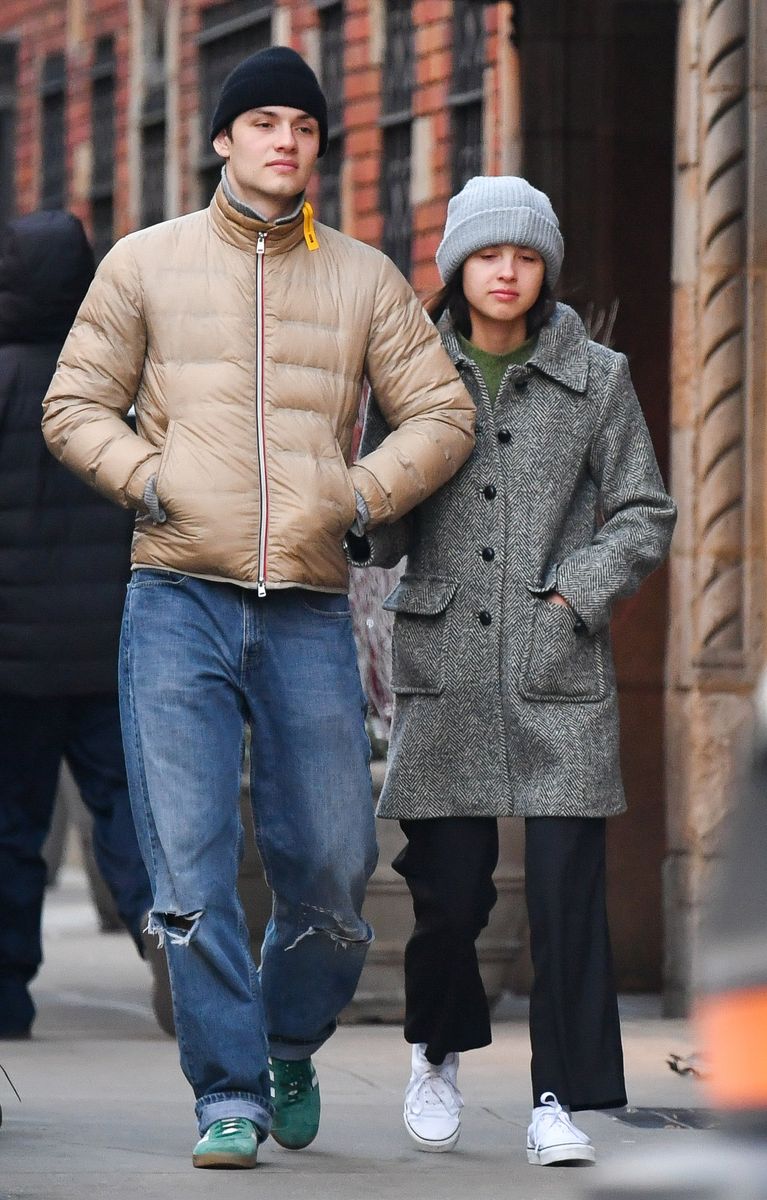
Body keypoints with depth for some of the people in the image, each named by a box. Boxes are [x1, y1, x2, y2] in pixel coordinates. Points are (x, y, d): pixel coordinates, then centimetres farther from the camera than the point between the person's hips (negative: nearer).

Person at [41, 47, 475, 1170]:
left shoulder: (364, 278, 12)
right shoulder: (147, 263, 9)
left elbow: (442, 411, 12)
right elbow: (75, 405, 10)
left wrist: (362, 492, -3)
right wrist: (149, 478, -7)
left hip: (309, 611, 1)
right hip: (179, 601, -1)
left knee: (332, 867, 1)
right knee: (193, 862, -8)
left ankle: (291, 1048, 27)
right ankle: (228, 1094, -1)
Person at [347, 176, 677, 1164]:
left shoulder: (596, 378, 5)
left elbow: (644, 515, 7)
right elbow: (383, 532, 9)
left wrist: (577, 593, -6)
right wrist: (348, 522, -12)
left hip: (559, 671, 0)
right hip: (446, 665, 0)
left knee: (567, 886, -7)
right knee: (450, 887, -1)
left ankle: (559, 1098, 0)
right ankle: (438, 1049, 27)